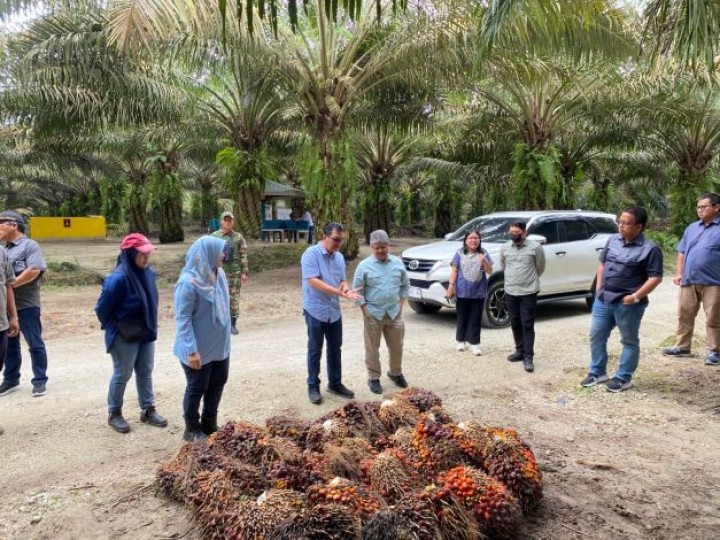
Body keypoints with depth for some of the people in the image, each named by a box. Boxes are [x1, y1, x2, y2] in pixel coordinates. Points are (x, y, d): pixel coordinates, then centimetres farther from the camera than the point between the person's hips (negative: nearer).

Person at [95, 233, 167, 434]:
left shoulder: (148, 273, -4)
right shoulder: (119, 278, -25)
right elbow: (101, 309, -16)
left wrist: (150, 327, 12)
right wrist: (115, 329, -7)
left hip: (146, 334, 7)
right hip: (124, 338, -6)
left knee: (145, 372, 16)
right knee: (122, 375, 8)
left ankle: (148, 410, 30)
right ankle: (114, 414, 27)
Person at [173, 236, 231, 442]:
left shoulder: (218, 274, -1)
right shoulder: (189, 282, -24)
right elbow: (182, 318, -22)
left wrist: (225, 337, 16)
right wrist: (191, 350, -23)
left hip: (220, 344, 8)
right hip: (199, 348, -7)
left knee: (218, 383, 18)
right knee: (197, 388, 9)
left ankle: (209, 423, 38)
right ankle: (192, 429, 29)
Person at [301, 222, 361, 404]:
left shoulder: (339, 257, 7)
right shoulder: (311, 253, -14)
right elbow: (313, 281, -22)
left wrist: (346, 290, -13)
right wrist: (338, 291, -28)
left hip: (334, 311, 6)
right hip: (315, 311, -6)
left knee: (335, 349, 14)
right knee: (315, 350, 4)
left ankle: (335, 383, 28)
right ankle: (313, 386, 17)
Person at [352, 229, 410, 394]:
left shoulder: (398, 263, 2)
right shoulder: (364, 266, -8)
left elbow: (405, 285, 13)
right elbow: (357, 289, -5)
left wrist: (401, 303, 5)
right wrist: (364, 308, -9)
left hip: (394, 313, 3)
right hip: (373, 314, -3)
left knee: (397, 346, 14)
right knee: (372, 348, 6)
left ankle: (396, 373, 35)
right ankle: (373, 378, 20)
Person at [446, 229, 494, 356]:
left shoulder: (483, 253, 2)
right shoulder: (460, 253, 0)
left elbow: (490, 271, 0)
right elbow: (454, 270, 1)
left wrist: (484, 261, -18)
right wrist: (451, 285, -7)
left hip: (478, 292, 1)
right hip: (462, 291, -1)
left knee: (475, 319, 4)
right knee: (462, 317, 10)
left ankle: (474, 343, 8)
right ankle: (460, 340, 24)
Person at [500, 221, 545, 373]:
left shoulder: (535, 247, -9)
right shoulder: (505, 247, 2)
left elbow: (541, 268, 4)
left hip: (529, 292, -4)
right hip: (510, 292, 4)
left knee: (527, 325, -3)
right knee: (515, 324, 13)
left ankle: (529, 357, 0)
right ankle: (520, 351, 27)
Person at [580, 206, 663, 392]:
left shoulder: (650, 249, -13)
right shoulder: (613, 240, 7)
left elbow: (656, 277, -14)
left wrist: (636, 296, -20)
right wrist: (598, 287, 9)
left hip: (627, 304, -6)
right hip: (603, 300, 6)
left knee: (629, 341, 9)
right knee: (596, 336, 12)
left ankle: (623, 378, 21)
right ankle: (597, 372, 27)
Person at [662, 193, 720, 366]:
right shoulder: (692, 228, 15)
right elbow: (682, 252, 18)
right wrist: (679, 273, 8)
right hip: (689, 281, 5)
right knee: (685, 315, 10)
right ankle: (682, 347, 20)